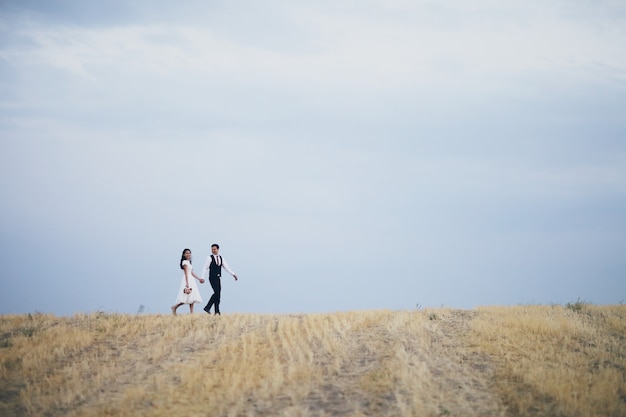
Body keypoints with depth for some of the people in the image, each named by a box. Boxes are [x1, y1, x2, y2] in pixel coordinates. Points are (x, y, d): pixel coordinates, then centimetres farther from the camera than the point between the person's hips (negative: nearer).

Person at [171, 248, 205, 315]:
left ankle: (191, 312, 1)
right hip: (187, 280, -9)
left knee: (192, 299, 3)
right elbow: (186, 273, -16)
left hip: (191, 280, 9)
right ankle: (174, 307, 0)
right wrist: (187, 284, -21)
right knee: (187, 297, -12)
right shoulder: (185, 262, -9)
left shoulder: (188, 262, 18)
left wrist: (199, 278, 20)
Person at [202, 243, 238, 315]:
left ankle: (217, 312, 3)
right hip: (213, 278, -6)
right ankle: (217, 311, -11)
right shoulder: (210, 258, -2)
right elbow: (205, 268, -6)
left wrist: (233, 274, 3)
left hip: (218, 278, 6)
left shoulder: (221, 258, 14)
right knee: (216, 292, -16)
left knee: (218, 295, 2)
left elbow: (226, 267, 12)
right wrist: (202, 277, -16)